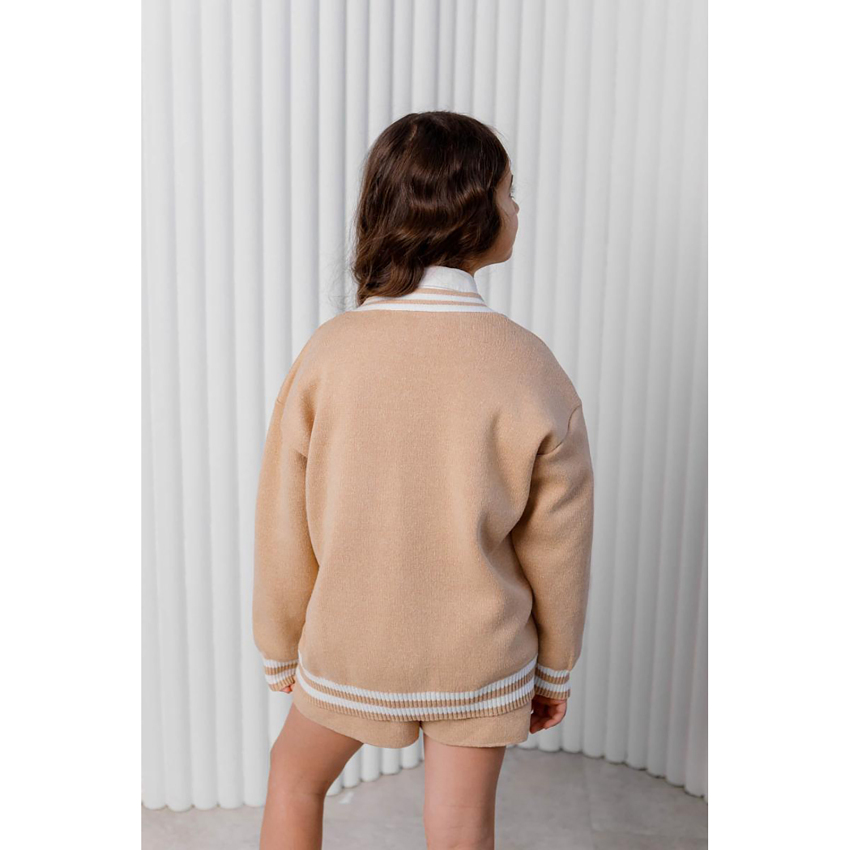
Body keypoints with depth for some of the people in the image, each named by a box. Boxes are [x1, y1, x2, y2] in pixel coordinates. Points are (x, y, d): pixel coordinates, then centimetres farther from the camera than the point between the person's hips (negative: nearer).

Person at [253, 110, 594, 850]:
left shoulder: (329, 353, -18)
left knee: (296, 774, 29)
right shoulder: (531, 369, -18)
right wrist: (554, 670, 9)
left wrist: (282, 651, 8)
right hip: (480, 654, 0)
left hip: (352, 648, 1)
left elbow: (285, 526, -9)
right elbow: (557, 544, -8)